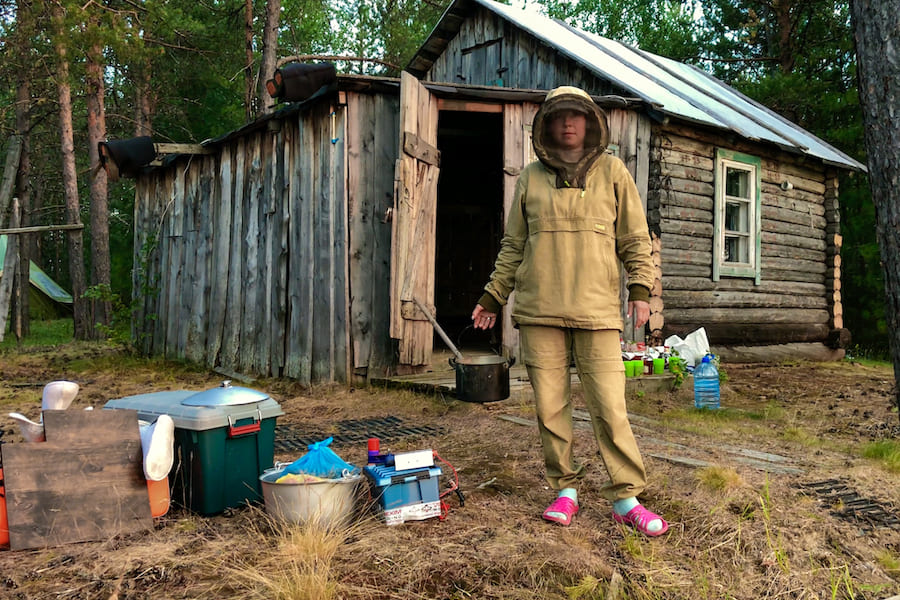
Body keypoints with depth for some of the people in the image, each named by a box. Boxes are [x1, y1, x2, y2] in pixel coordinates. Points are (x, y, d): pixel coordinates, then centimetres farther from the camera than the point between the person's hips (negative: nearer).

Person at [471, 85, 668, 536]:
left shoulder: (612, 171, 10)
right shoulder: (531, 178, 13)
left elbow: (635, 238, 10)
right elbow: (513, 245, 17)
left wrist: (641, 288, -1)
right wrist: (493, 297, 15)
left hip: (597, 310, -2)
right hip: (538, 312, 2)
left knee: (610, 408, -5)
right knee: (549, 407, 4)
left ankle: (626, 498, 7)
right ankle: (564, 489, 19)